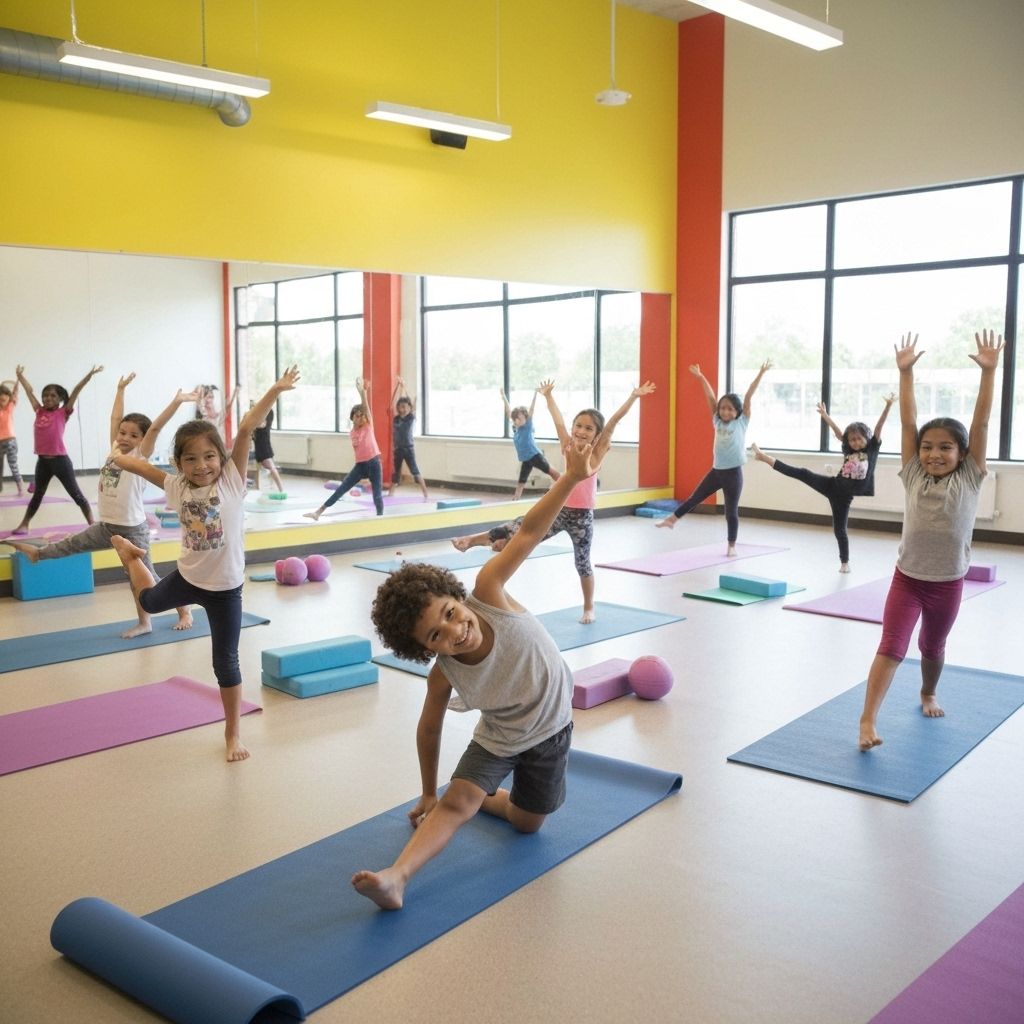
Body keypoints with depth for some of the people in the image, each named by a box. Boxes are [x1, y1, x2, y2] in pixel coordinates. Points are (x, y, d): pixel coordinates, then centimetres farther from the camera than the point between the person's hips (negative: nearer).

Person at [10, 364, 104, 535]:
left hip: (60, 460, -5)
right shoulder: (39, 412, 7)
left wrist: (89, 375, -14)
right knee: (37, 495, 20)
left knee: (76, 495, 1)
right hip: (42, 461, 5)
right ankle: (24, 524, 30)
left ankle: (92, 525, 4)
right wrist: (20, 375, 27)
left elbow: (75, 391, -11)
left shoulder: (63, 413, -5)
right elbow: (29, 390, 16)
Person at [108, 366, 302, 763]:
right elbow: (143, 466, 11)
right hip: (187, 577, 4)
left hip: (225, 588, -4)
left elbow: (245, 430, -26)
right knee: (148, 600, 34)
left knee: (225, 661, 5)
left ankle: (233, 733, 21)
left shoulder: (232, 481, -18)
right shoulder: (177, 487, -8)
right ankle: (127, 551, 65)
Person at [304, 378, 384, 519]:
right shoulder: (352, 433, 10)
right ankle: (318, 512, -2)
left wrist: (362, 391, -20)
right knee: (340, 489, 0)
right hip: (360, 465, 4)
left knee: (377, 494, -3)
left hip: (373, 463, -4)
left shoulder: (369, 425, -2)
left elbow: (366, 406, -13)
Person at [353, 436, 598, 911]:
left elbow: (529, 532, -33)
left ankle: (485, 794, 41)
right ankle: (396, 878, -29)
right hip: (497, 739, -1)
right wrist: (427, 794, 3)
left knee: (527, 823, 15)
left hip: (550, 728, 1)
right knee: (453, 805, -23)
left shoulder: (488, 593, -31)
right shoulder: (443, 675, -26)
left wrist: (571, 478, -44)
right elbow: (429, 729, -9)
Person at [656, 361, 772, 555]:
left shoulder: (742, 422, -2)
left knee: (731, 511, 4)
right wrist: (701, 377, 9)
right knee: (694, 498, 13)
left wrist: (761, 374, -8)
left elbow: (748, 397, -8)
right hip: (716, 470, 4)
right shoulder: (717, 421, 7)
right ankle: (672, 519, 24)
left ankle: (731, 546, 15)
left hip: (733, 473, -4)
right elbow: (710, 397, 6)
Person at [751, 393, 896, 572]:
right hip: (832, 485, 4)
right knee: (803, 474, -4)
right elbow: (837, 431, 8)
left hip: (844, 495, -4)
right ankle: (764, 457, 1)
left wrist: (888, 405, -22)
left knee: (839, 529, 2)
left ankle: (845, 562, 18)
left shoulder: (872, 448, -5)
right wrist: (825, 415, 6)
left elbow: (879, 426, -14)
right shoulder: (849, 450, 4)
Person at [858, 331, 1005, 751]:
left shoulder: (970, 479, -6)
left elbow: (980, 423, -13)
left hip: (948, 583, 1)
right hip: (907, 578, -1)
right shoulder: (913, 475, -5)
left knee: (933, 645, 20)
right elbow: (908, 422, -8)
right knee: (891, 646, -11)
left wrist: (988, 371, -19)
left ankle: (928, 694, 48)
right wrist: (905, 372, -12)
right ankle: (868, 721, -16)